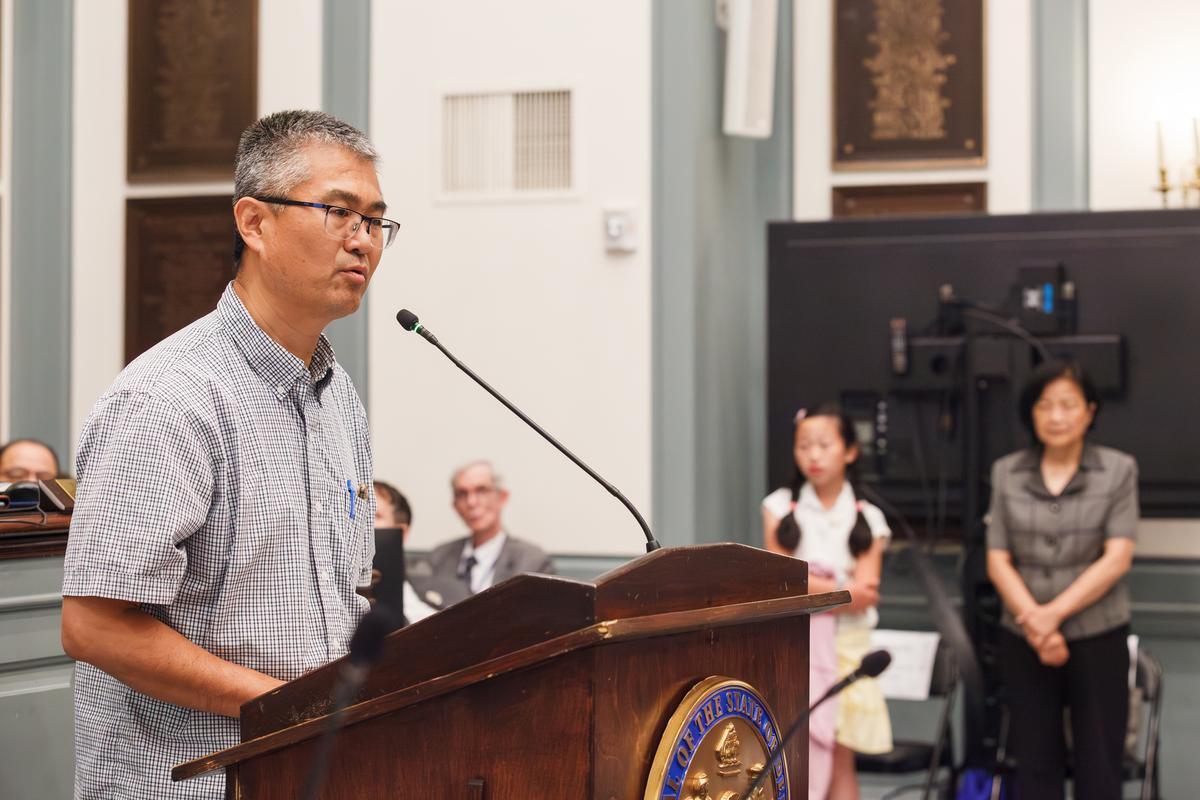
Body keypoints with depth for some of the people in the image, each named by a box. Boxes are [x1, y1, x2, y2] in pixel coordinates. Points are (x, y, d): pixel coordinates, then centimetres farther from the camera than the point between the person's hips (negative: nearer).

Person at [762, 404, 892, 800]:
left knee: (841, 758, 1)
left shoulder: (867, 518, 4)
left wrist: (803, 585, -13)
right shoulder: (780, 507, 3)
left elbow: (862, 597, -6)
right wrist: (842, 589, -12)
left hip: (845, 646, 1)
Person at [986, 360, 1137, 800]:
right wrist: (1034, 621, -13)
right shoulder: (1006, 473, 4)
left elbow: (1117, 558, -9)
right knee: (1035, 764, 8)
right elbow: (997, 561, 1)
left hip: (1098, 639, -2)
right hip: (1024, 642, 2)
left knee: (1099, 764, 2)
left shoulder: (1118, 471, -2)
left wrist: (1055, 612, -16)